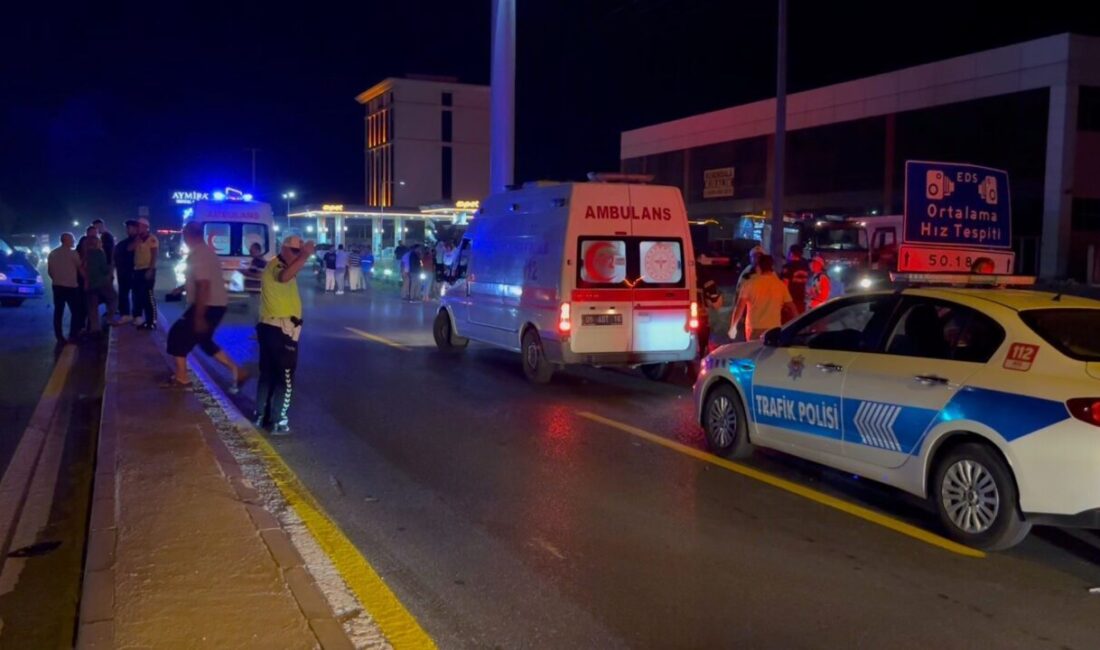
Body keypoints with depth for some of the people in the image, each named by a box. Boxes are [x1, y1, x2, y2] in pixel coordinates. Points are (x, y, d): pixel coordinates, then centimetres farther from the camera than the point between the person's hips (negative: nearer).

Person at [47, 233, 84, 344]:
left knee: (58, 312, 6)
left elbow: (49, 270, 13)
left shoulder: (52, 253, 9)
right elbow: (80, 268, -1)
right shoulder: (73, 253, -8)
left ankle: (59, 338, 6)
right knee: (76, 311, 2)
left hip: (57, 286, 6)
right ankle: (72, 336, -2)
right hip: (71, 286, -6)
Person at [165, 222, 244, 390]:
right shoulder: (206, 251, 14)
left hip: (208, 306, -10)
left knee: (178, 335, 2)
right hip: (217, 304, 10)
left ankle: (181, 377, 11)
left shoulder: (198, 255, -19)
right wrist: (182, 288, 35)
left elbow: (203, 286, -26)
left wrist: (199, 317, -26)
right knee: (204, 341, 21)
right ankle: (235, 371, 17)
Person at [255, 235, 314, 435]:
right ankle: (279, 422, 3)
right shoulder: (275, 266, -16)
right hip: (281, 330, -10)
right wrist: (305, 256, -43)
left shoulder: (279, 266, 18)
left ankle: (261, 416, 25)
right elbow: (285, 276, -41)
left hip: (271, 328, 10)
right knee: (285, 378, -2)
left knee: (268, 374, 17)